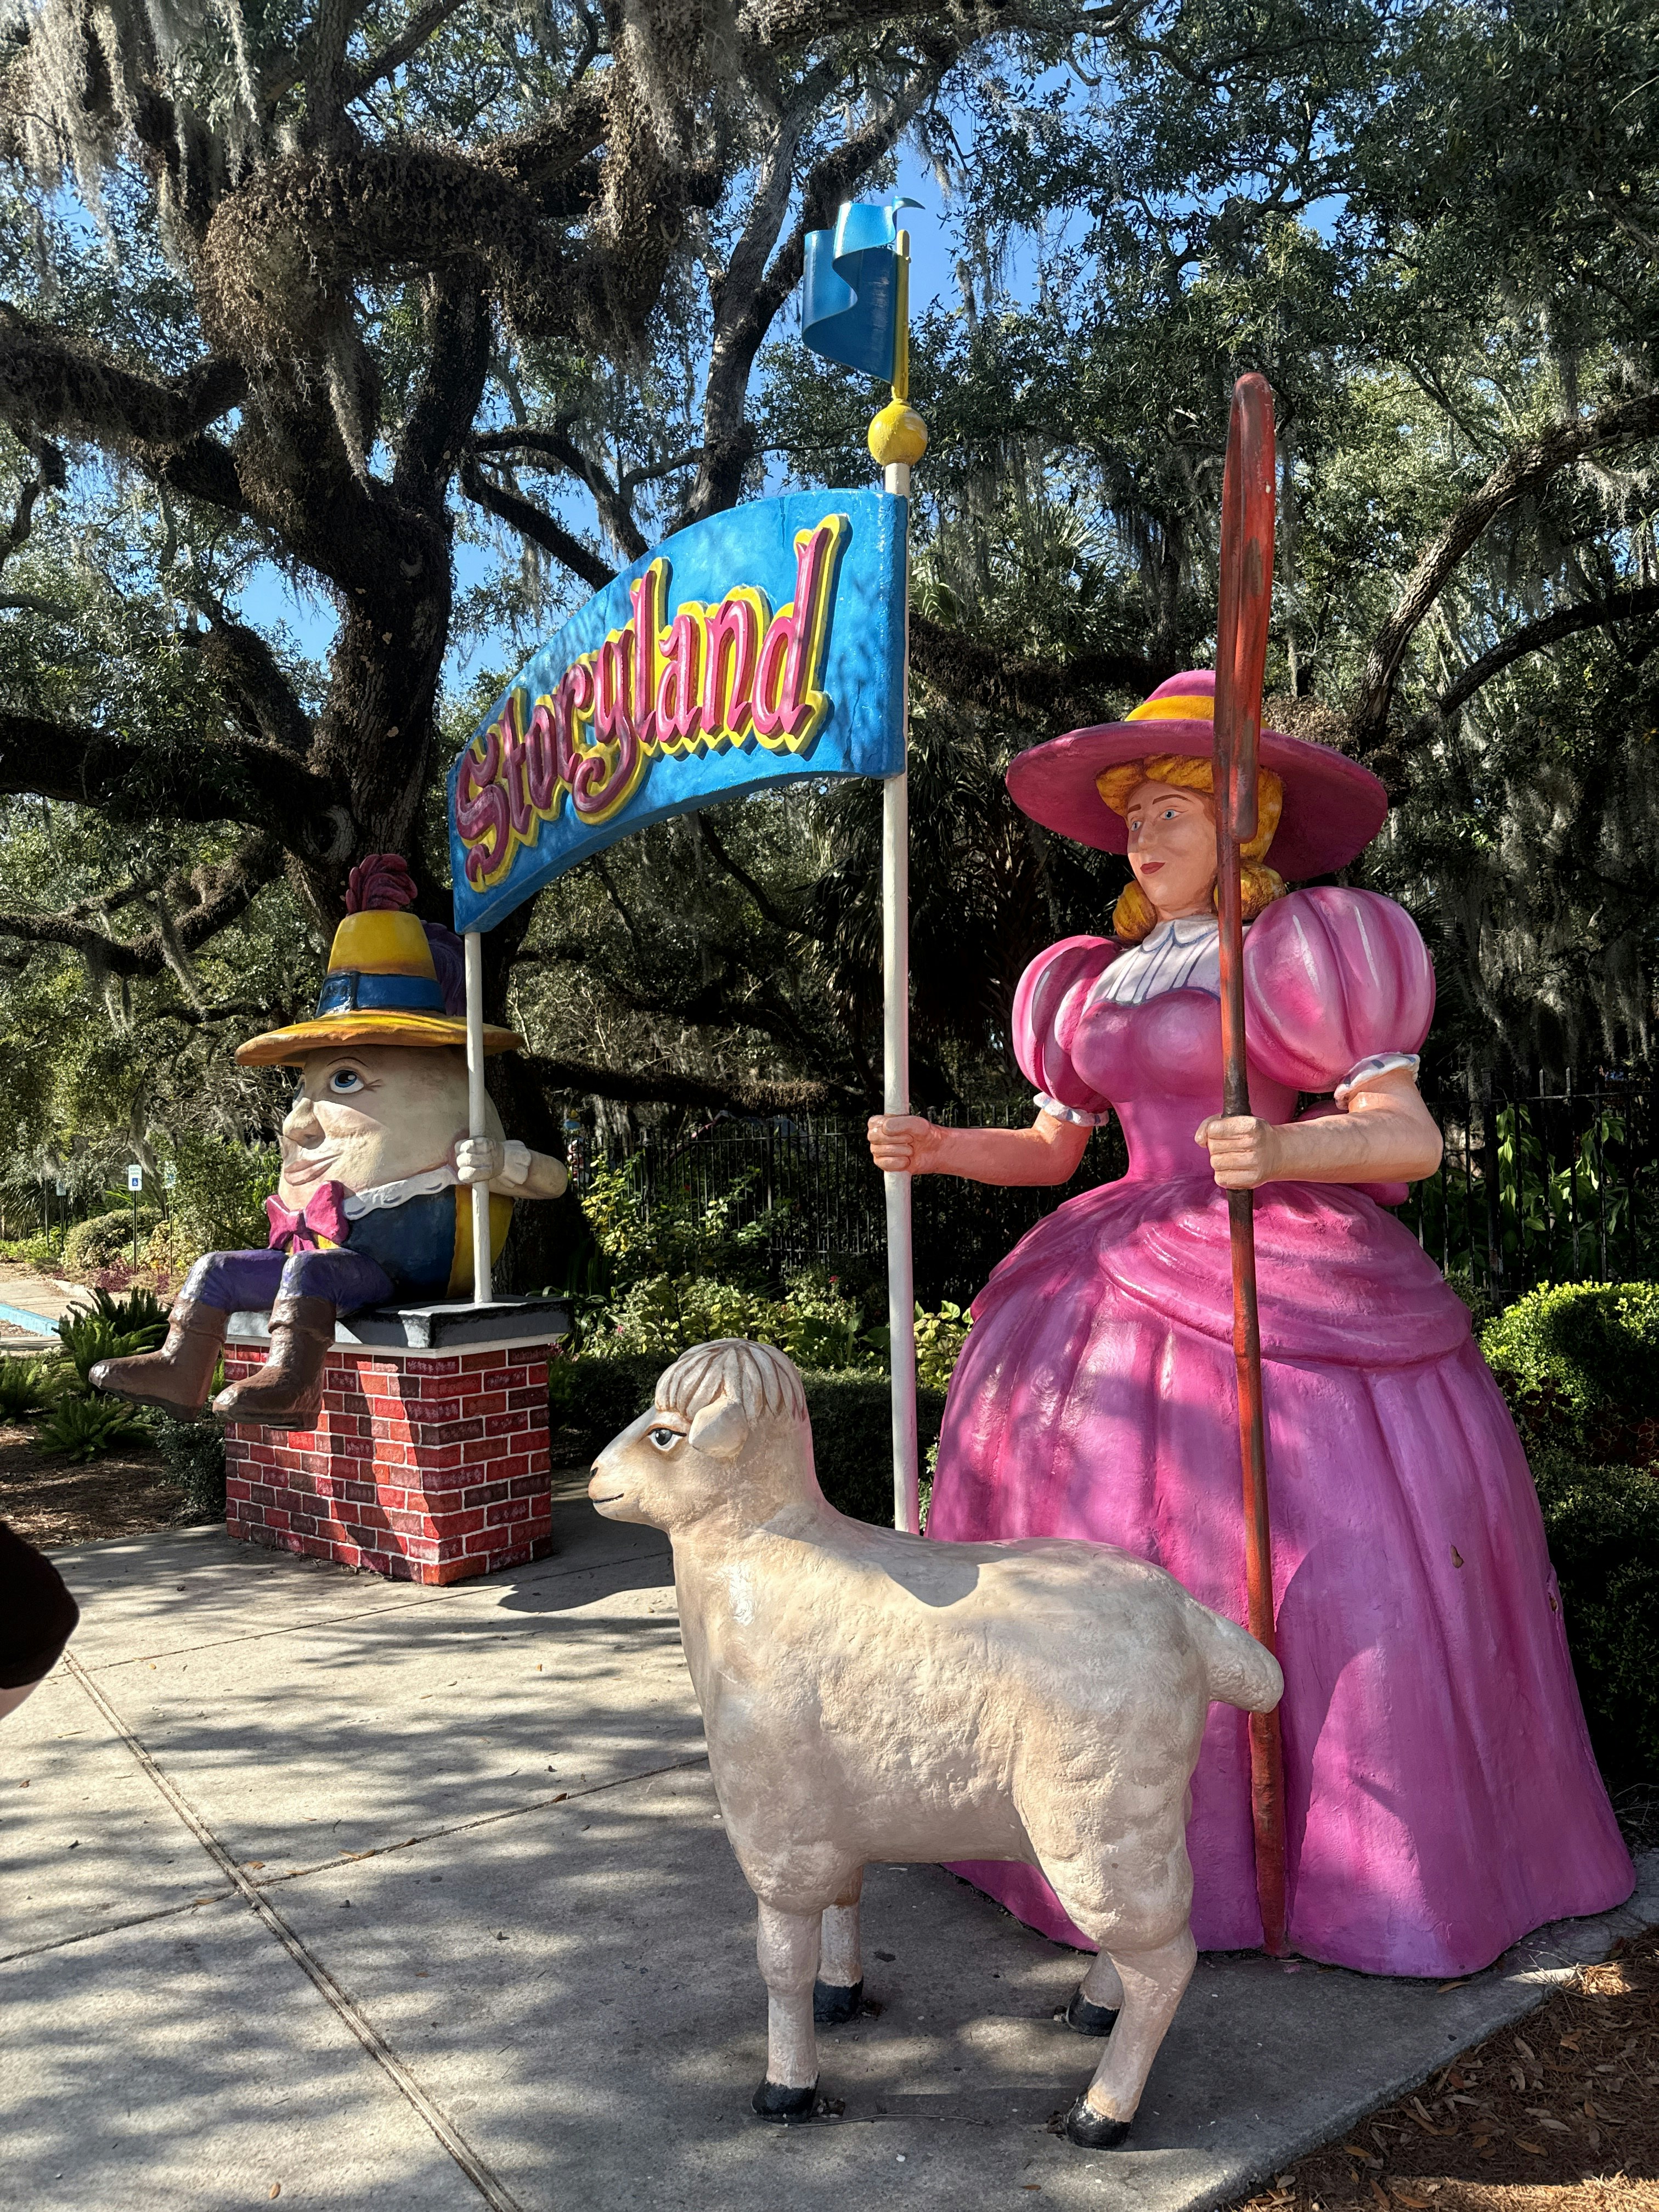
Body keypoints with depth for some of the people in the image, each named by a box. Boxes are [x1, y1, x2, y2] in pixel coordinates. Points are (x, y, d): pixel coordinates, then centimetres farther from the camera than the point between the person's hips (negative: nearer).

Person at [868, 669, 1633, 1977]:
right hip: (1128, 1276, 5)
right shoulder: (1099, 985, 13)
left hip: (1288, 1285, -5)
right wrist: (938, 1148, -1)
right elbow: (1051, 1149, 18)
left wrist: (1283, 1148, -31)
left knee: (1327, 1564, -5)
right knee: (1110, 1565, 6)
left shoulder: (1306, 954, -4)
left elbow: (1412, 1140, -12)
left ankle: (1368, 1861, 17)